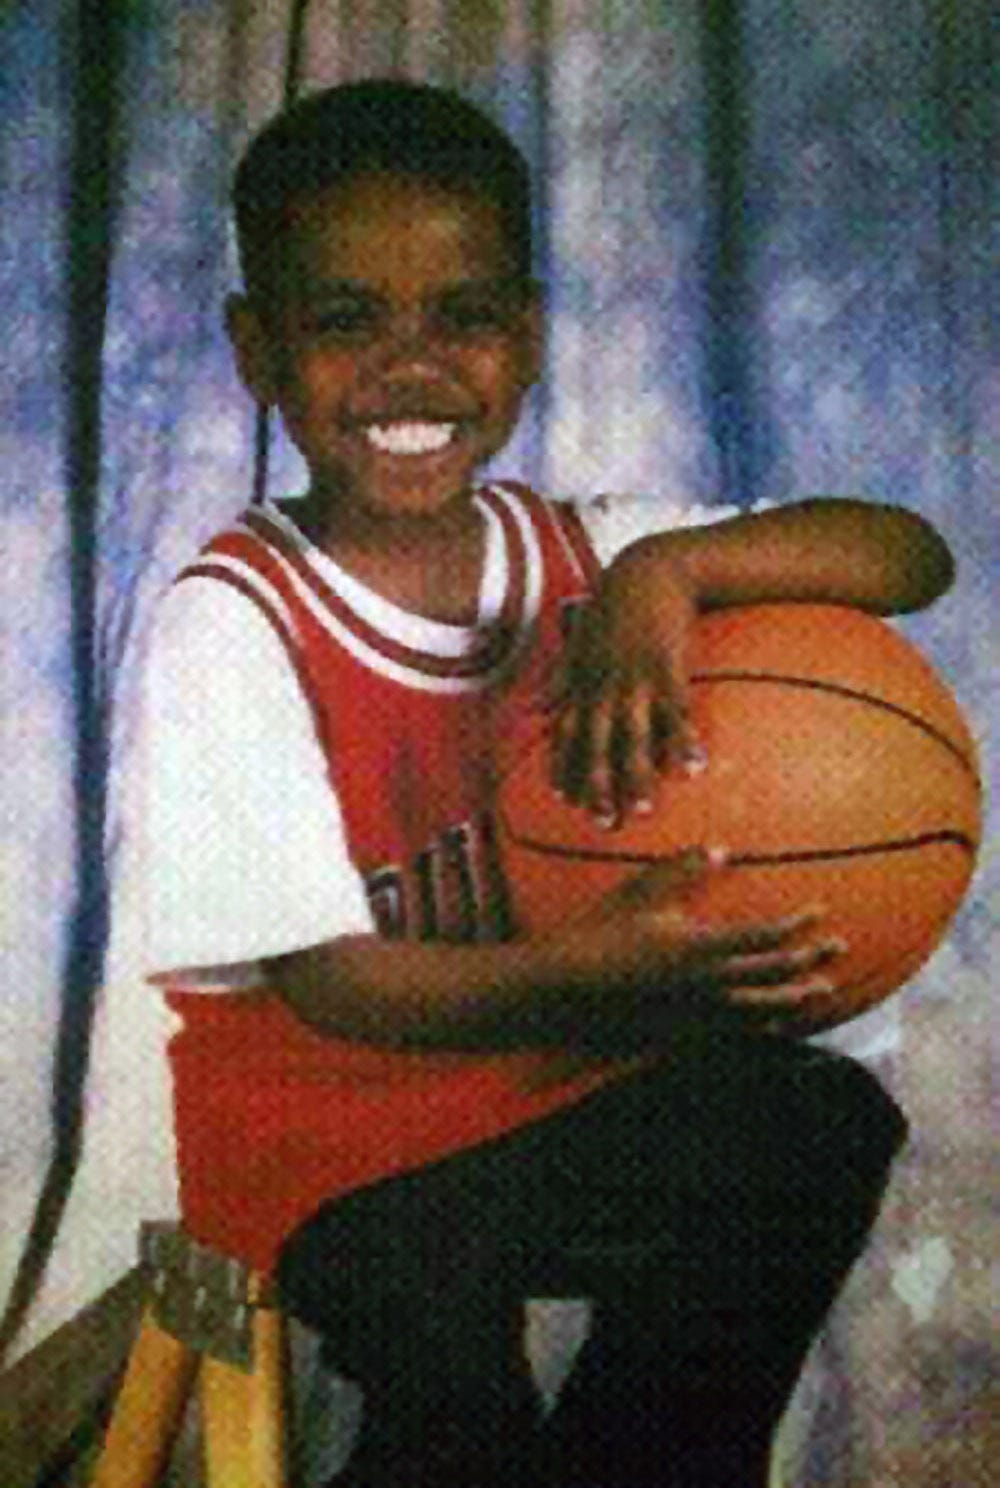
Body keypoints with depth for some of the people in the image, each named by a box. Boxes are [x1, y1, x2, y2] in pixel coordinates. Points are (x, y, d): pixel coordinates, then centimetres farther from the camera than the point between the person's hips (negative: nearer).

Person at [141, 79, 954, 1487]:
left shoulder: (582, 552, -1)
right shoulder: (237, 620, -14)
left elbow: (912, 558, -6)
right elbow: (334, 980, -18)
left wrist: (666, 569, -24)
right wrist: (591, 974, -35)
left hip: (566, 1078, 5)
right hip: (328, 1122, -4)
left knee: (830, 1124, -18)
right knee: (442, 1341, -31)